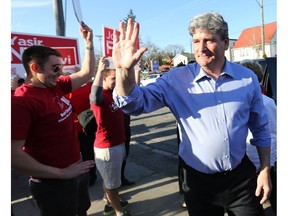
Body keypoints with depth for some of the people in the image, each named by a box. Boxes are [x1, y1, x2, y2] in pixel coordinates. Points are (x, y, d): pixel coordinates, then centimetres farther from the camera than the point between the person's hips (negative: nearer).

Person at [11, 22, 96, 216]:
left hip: (76, 169, 8)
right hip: (54, 182, -8)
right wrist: (61, 173, -24)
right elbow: (13, 154, -28)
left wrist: (89, 44, 1)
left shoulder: (56, 86, -1)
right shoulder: (22, 101, -24)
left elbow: (87, 73, 11)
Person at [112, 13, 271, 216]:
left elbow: (260, 129, 4)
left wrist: (265, 171, 4)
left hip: (241, 176, 2)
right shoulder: (177, 79, -12)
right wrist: (124, 70, -38)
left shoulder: (248, 78, -5)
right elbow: (135, 103, -20)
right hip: (199, 180, -1)